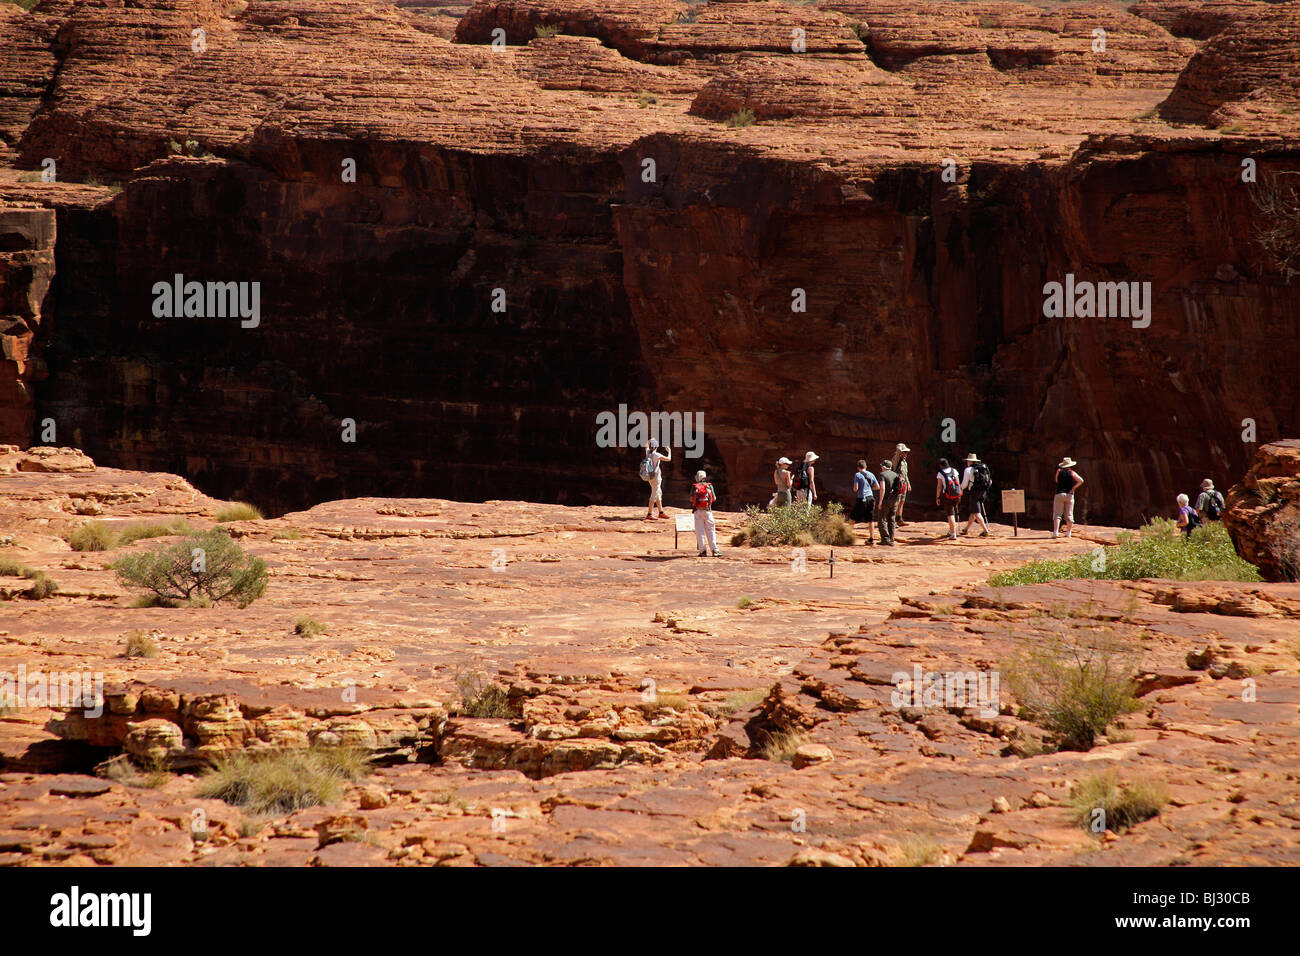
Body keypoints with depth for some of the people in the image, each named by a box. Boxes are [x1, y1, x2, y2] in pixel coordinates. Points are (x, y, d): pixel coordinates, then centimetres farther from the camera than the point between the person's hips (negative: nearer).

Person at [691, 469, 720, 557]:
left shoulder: (694, 487, 1)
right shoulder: (709, 486, 1)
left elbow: (691, 499, -2)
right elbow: (714, 498, 6)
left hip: (698, 511, 0)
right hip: (707, 510, 0)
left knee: (700, 531, 4)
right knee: (711, 531, 3)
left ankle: (702, 550, -1)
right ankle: (714, 550, -4)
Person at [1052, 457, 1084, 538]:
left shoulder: (1059, 471, 3)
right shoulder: (1072, 473, 1)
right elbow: (1081, 481, -9)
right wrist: (1073, 488, -2)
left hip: (1059, 494, -1)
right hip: (1069, 495, 1)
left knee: (1057, 514, -4)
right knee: (1069, 515, 8)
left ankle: (1055, 532, -18)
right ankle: (1069, 533, 8)